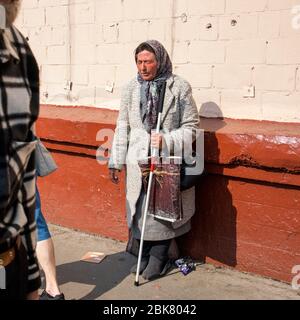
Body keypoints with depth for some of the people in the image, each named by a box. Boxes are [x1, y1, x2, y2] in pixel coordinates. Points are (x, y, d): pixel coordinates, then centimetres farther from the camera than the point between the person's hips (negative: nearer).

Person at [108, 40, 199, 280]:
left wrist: (167, 140, -18)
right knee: (140, 209, 10)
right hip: (138, 162, 3)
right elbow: (123, 127, 9)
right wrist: (116, 161, 9)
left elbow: (191, 125, -1)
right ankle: (144, 255, 30)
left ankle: (158, 258, 27)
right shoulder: (131, 88, 5)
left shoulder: (179, 87, -5)